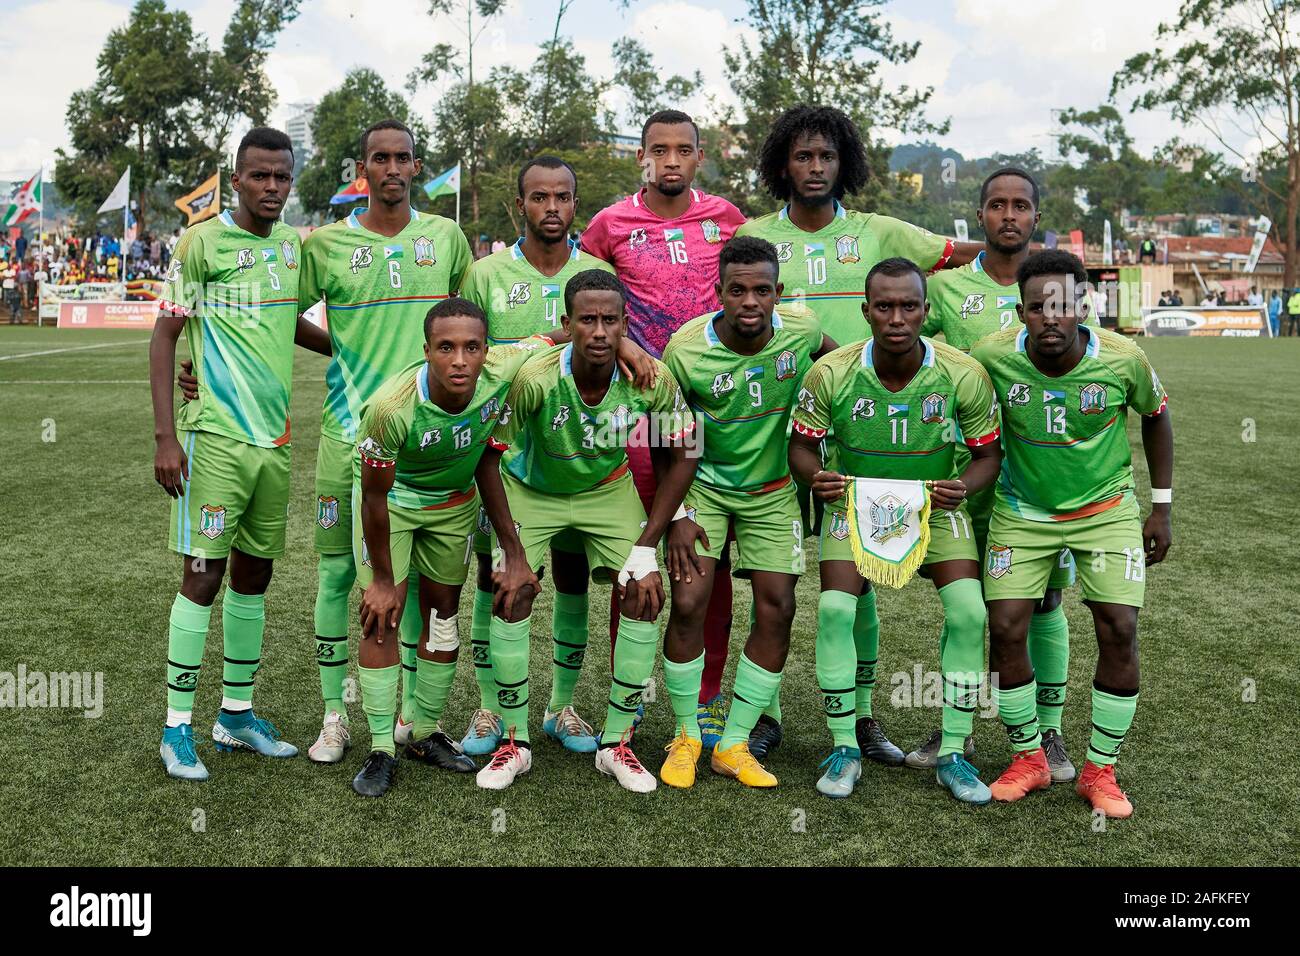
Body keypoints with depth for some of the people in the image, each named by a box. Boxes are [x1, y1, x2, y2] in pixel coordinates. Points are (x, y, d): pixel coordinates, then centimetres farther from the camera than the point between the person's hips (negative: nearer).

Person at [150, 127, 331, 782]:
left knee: (253, 574, 11)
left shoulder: (291, 244, 11)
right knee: (202, 575, -4)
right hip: (215, 436, -6)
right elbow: (164, 336, -8)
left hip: (273, 436, 6)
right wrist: (165, 435, -14)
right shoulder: (203, 243, -7)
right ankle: (177, 726, 8)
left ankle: (237, 715, 23)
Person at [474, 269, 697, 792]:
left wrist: (645, 548, -16)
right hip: (530, 490, -1)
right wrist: (514, 555, -21)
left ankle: (617, 744, 5)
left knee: (644, 596, -11)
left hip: (608, 489, 2)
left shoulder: (652, 379, -26)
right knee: (512, 596, -16)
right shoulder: (533, 378, -33)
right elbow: (487, 458, -22)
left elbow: (680, 458, -11)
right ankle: (514, 742, 4)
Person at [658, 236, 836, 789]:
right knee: (688, 604, -12)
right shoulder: (685, 349, -21)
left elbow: (837, 357, 10)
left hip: (774, 489, 2)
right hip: (704, 485, -2)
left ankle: (734, 745, 13)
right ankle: (686, 737, 11)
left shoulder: (801, 328, -17)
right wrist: (676, 516, -11)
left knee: (776, 611, -2)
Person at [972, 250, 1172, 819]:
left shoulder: (1123, 359, -19)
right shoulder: (993, 357, -21)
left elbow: (1156, 417, 1)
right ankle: (1028, 759, 15)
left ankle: (1100, 771, 12)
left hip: (1107, 510, 0)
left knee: (1119, 632, -8)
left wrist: (1161, 507, 3)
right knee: (1005, 629, -7)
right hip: (1022, 512, 0)